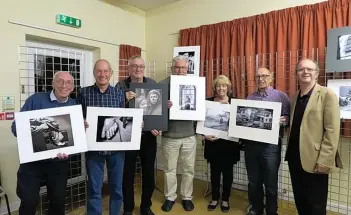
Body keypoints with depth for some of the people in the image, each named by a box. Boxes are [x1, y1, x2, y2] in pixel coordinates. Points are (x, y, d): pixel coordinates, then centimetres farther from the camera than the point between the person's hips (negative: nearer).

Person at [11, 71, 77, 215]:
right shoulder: (35, 99, -7)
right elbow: (16, 126, -7)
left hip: (59, 163, 2)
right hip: (32, 161, -2)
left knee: (58, 201, 16)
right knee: (28, 202, 7)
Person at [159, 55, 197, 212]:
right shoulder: (163, 84, -2)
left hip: (189, 135, 2)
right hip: (170, 135, -2)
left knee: (188, 169, 12)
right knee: (170, 169, 12)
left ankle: (187, 197, 31)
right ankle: (170, 197, 30)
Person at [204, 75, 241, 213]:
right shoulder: (208, 102, 2)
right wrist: (205, 135, -13)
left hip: (229, 143, 0)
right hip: (213, 143, 1)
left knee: (227, 172, 12)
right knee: (215, 172, 11)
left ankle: (225, 199, 30)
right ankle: (215, 198, 29)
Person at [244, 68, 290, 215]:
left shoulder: (281, 96, -1)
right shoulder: (249, 98, 11)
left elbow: (288, 118, -5)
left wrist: (284, 121, -24)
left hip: (271, 145, -3)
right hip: (251, 144, 4)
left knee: (270, 183, 7)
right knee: (253, 181, 15)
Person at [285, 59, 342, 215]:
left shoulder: (327, 95, -9)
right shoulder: (294, 97, 11)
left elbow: (332, 131, -14)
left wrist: (324, 160, -17)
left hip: (314, 160, -5)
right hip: (294, 157, 6)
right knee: (300, 202, 18)